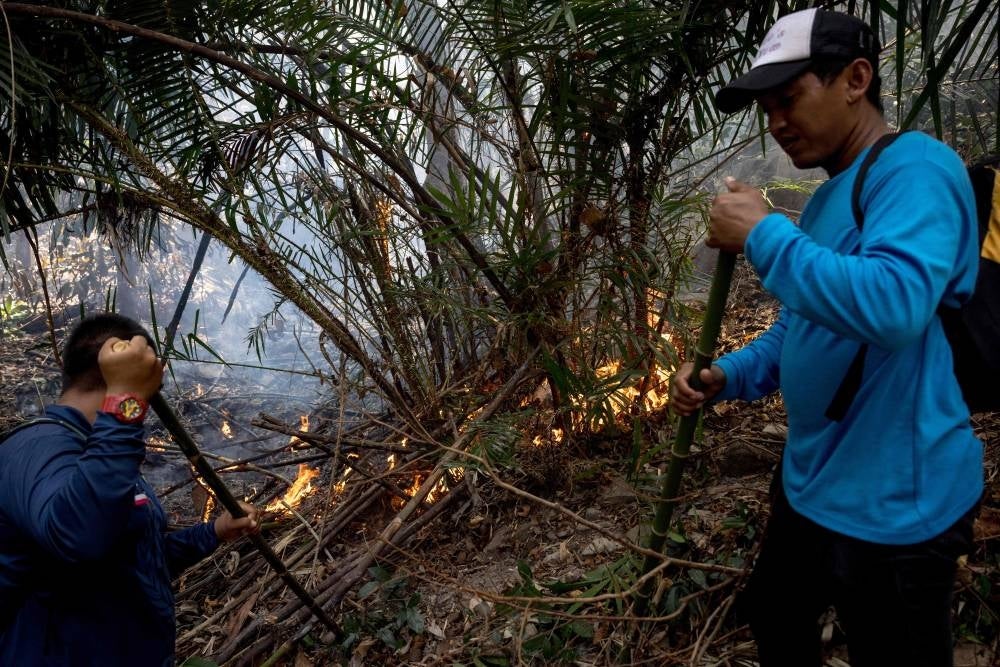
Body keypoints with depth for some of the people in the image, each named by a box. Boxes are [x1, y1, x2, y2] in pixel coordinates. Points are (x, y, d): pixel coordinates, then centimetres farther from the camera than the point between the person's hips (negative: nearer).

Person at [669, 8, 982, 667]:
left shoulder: (915, 167, -19)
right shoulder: (828, 198, 11)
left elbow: (892, 306, -37)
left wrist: (763, 234, -26)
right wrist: (727, 376, 2)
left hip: (892, 505, -9)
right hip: (811, 485, 9)